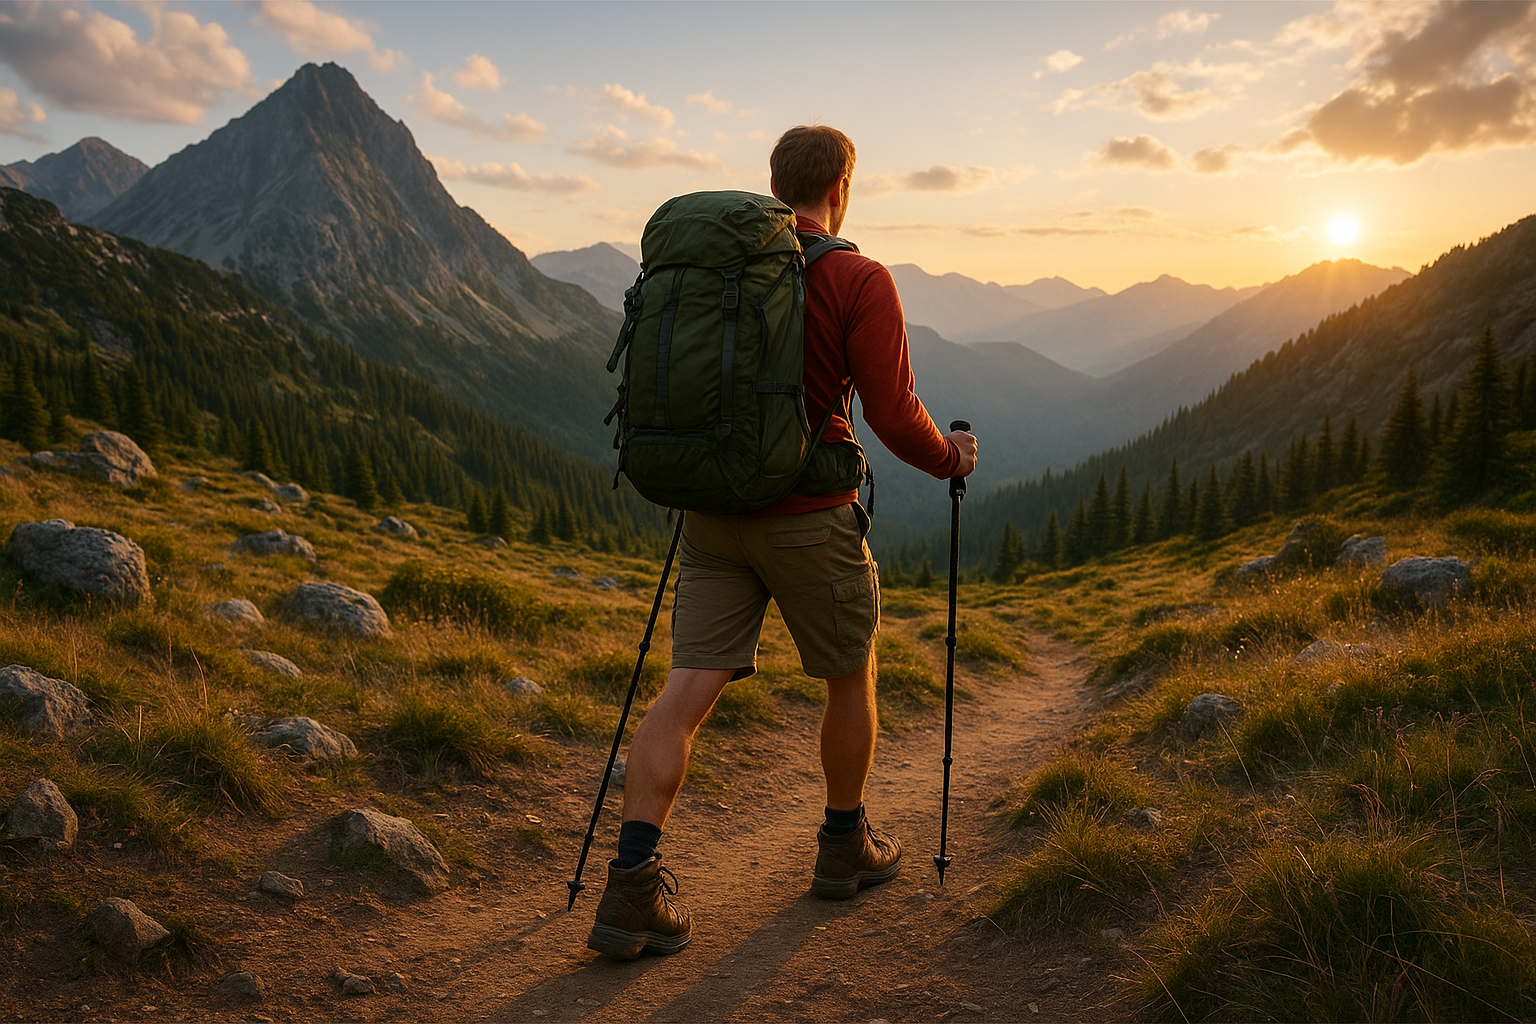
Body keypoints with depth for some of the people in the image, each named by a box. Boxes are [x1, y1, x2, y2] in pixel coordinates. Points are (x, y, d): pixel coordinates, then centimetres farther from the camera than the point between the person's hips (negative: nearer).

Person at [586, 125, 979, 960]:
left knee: (688, 689, 2)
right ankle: (845, 849, 33)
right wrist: (952, 459, 8)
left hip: (712, 511, 5)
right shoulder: (858, 279, -9)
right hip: (809, 517, -4)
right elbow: (894, 417, -12)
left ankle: (631, 889, -3)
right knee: (851, 679, 17)